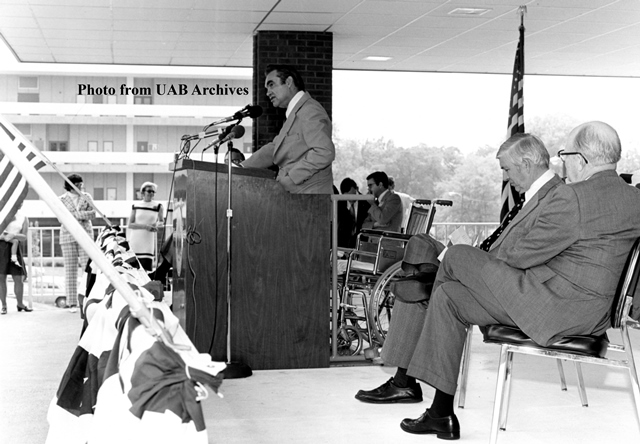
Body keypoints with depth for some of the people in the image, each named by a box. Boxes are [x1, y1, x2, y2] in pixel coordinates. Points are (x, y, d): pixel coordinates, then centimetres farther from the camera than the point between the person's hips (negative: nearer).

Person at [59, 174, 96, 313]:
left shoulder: (86, 197, 9)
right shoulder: (62, 199, 3)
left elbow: (93, 213, -3)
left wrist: (74, 215, -13)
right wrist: (83, 215, -14)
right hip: (68, 236, -1)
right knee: (70, 269, 0)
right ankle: (72, 303, 5)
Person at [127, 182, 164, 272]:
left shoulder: (158, 206, 4)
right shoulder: (136, 206, 4)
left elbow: (162, 221, 17)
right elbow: (130, 224, 3)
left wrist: (157, 224, -6)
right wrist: (144, 226, -11)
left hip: (149, 240, 0)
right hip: (136, 240, 1)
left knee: (147, 267, -10)